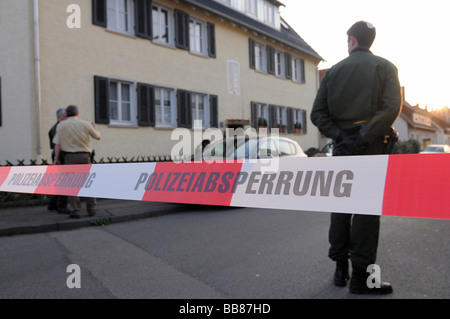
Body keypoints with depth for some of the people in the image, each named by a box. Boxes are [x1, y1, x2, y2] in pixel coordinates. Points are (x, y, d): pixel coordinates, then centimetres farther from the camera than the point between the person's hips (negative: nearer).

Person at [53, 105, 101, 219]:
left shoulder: (61, 125, 2)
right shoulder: (85, 124, 4)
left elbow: (57, 144, -2)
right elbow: (98, 137, 15)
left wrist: (56, 158, 5)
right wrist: (95, 128, 35)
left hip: (70, 157, -1)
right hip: (85, 155, 1)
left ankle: (76, 210, -2)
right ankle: (91, 209, 9)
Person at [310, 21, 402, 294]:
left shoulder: (333, 72, 11)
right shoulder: (385, 67, 4)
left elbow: (318, 113, 2)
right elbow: (392, 106, -13)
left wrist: (337, 135, -3)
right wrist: (367, 136, -14)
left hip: (342, 145, 3)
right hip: (370, 146, -3)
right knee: (367, 207, -3)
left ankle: (341, 268, 15)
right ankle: (361, 276, -3)